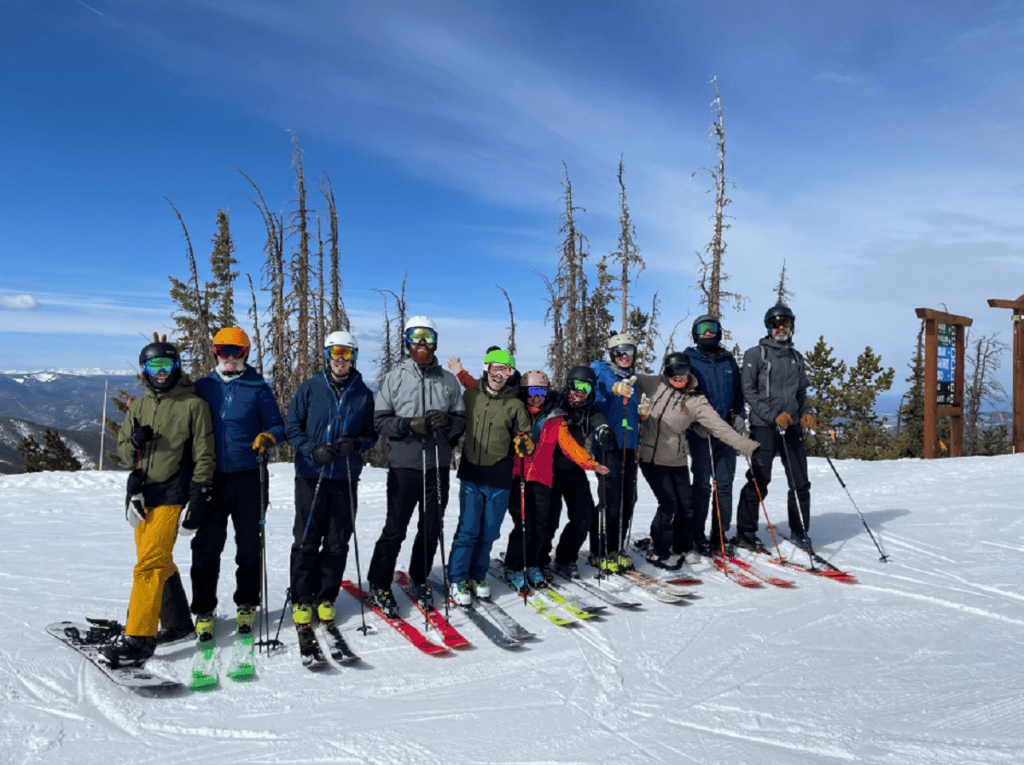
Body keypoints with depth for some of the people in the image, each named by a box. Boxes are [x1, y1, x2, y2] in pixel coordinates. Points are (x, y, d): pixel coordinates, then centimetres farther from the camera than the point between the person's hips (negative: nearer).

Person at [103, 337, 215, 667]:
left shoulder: (193, 405, -2)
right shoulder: (138, 407, 14)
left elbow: (204, 455, -3)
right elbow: (122, 448, 17)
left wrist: (198, 496, -9)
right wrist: (135, 443, -8)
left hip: (172, 495, -6)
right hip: (142, 493, 6)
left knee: (149, 564, -12)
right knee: (159, 563, 11)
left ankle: (139, 638, -8)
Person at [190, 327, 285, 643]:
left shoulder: (258, 388, 4)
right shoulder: (201, 387, 11)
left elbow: (278, 426, 5)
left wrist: (267, 437, -15)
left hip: (247, 478, -1)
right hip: (210, 478, 1)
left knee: (248, 545, 7)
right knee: (206, 547, 3)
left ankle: (246, 604, 23)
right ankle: (203, 610, 17)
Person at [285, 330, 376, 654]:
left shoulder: (363, 394, 7)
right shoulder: (310, 388, 3)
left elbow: (372, 433, 12)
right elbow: (291, 426, 4)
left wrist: (358, 443, -10)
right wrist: (312, 449, -13)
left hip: (346, 478, 2)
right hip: (311, 476, -1)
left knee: (337, 544, 6)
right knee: (306, 543, 0)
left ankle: (326, 600, 19)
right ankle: (302, 603, 12)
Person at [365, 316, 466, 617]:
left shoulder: (448, 380, 8)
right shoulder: (394, 378, 2)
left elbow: (462, 420, 10)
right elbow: (380, 420, -1)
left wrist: (448, 421, -11)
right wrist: (410, 425, -16)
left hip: (438, 466, 3)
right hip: (404, 466, -3)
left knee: (431, 529, 11)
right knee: (395, 530, 1)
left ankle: (419, 578, 32)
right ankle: (379, 586, 18)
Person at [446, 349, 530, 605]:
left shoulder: (515, 405, -1)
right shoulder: (470, 395, 4)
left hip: (499, 480, 0)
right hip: (471, 476, 0)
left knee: (489, 532, 9)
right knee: (468, 529, -2)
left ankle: (478, 575, 27)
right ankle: (458, 579, 13)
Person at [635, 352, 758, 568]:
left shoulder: (696, 401, -2)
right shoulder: (654, 384, -1)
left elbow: (719, 427, -6)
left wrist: (749, 447, -14)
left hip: (676, 459, 3)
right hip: (651, 456, -3)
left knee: (686, 505, 7)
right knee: (669, 504, -7)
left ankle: (682, 548, 31)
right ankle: (658, 552, 11)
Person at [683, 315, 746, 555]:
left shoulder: (728, 360, 15)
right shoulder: (688, 360, 3)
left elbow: (738, 391, 21)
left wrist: (739, 415, 4)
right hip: (700, 432, -4)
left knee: (724, 483, 5)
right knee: (702, 484, -3)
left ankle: (720, 535, 13)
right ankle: (697, 535, 7)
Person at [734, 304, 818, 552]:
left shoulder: (796, 358, 17)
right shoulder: (755, 354, 1)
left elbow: (801, 392, 23)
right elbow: (748, 391, -5)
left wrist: (805, 414, 3)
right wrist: (774, 415, -14)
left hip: (792, 426, 5)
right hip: (764, 425, -5)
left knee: (800, 482, 4)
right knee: (759, 481, -4)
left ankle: (799, 531, 19)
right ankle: (745, 532, 8)